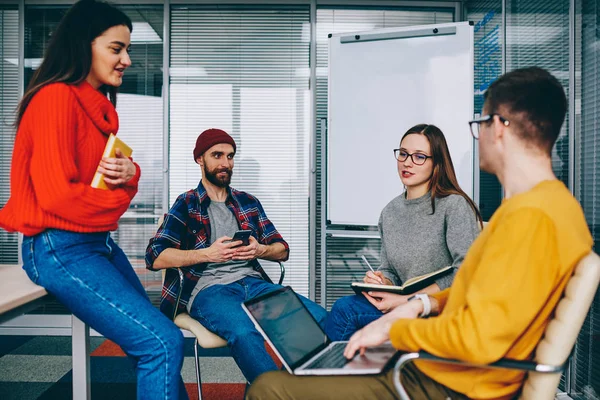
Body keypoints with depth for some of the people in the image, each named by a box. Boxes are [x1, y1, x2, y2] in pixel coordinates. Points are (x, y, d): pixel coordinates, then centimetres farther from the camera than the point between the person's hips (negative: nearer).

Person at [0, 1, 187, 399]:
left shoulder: (99, 104, 13)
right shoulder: (56, 97, -14)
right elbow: (56, 194, -22)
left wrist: (130, 174, -7)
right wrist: (118, 200, -6)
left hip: (98, 244, 9)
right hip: (59, 249, -9)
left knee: (155, 339, 12)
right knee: (164, 342, -14)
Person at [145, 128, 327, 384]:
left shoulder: (248, 202, 20)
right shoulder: (186, 204, 9)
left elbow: (282, 250, 18)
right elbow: (155, 257, -3)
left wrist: (260, 250, -4)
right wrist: (207, 253, -14)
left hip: (254, 282, 4)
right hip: (208, 288, -4)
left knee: (319, 318, -23)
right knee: (245, 333, -38)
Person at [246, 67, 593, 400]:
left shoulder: (529, 216, -26)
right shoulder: (555, 201, 8)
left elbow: (478, 338, -29)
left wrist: (394, 329, -14)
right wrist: (426, 304, 6)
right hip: (440, 370, 10)